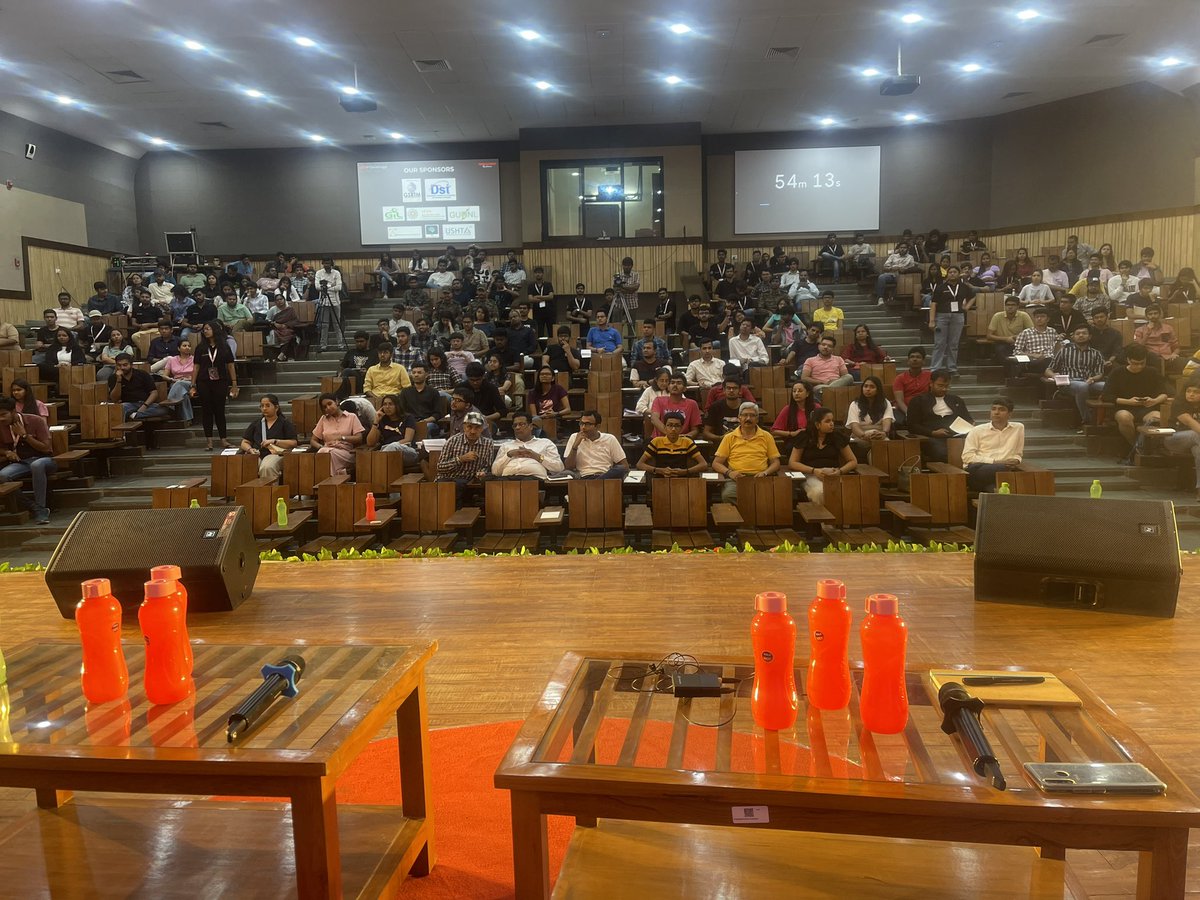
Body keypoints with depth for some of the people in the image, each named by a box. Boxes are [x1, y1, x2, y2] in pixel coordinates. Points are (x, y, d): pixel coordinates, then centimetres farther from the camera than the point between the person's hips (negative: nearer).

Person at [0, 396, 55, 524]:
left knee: (37, 465, -41)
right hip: (20, 463, 4)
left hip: (42, 460, -4)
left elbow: (46, 448, -11)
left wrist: (24, 435, -17)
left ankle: (40, 510, -34)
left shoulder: (35, 421, -9)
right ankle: (33, 507, -19)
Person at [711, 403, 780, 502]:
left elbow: (775, 463, 16)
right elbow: (716, 464, 12)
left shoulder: (766, 436, 17)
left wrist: (765, 473, -5)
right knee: (727, 495, -35)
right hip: (736, 479, 0)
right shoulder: (729, 438, 15)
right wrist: (729, 472, -8)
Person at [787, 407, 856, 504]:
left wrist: (840, 471, -8)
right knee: (819, 493, -37)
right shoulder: (804, 437, 6)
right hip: (811, 476, -1)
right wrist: (814, 471, -12)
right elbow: (792, 463, 2)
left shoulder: (837, 437, 10)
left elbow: (853, 461, 14)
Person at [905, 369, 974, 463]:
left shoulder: (956, 400, 27)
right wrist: (933, 433, -10)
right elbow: (912, 426, 5)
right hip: (932, 438, -4)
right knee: (944, 455, -38)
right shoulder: (918, 401, 14)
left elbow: (968, 419, 29)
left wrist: (971, 426, 4)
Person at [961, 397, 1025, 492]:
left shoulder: (1018, 428, 20)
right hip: (977, 469, -3)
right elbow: (967, 457, 0)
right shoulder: (977, 431, 11)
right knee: (1003, 468, -37)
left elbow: (1018, 454, 30)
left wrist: (1016, 460, 3)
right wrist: (995, 462, -8)